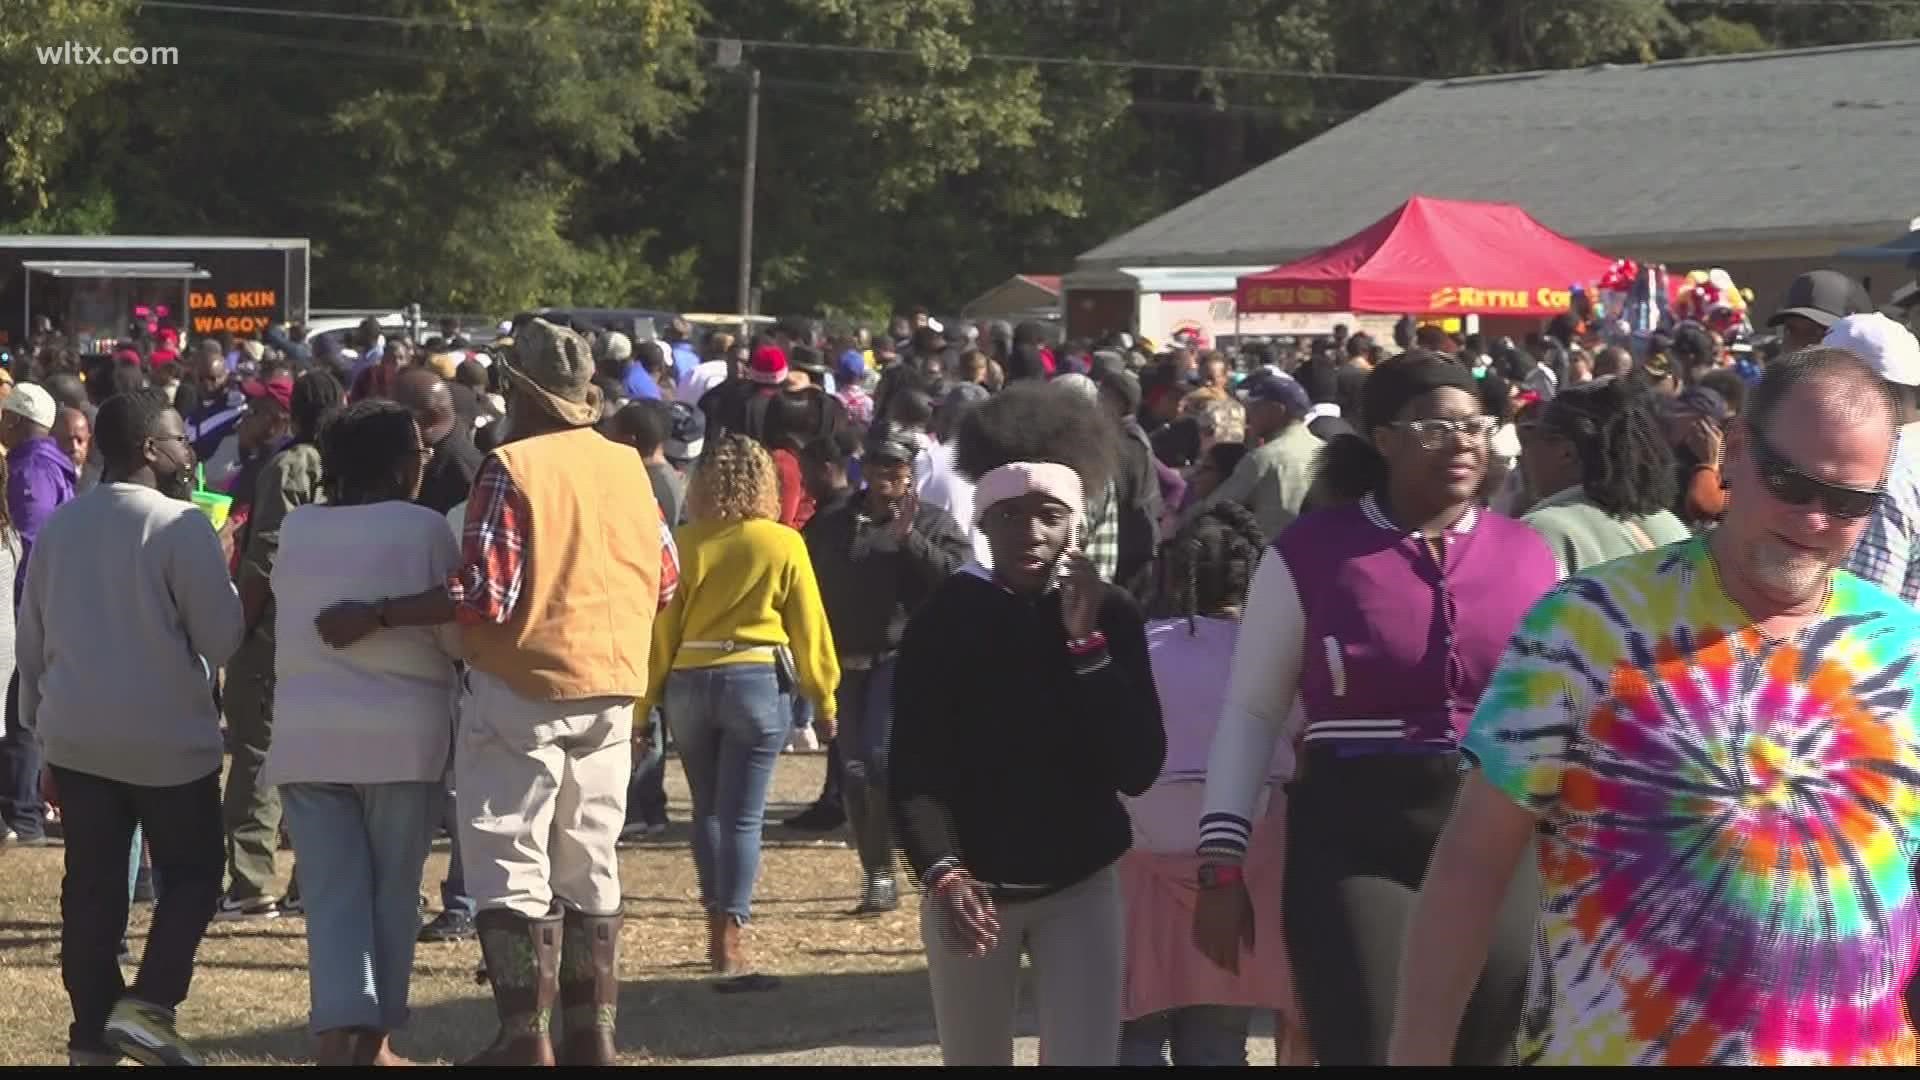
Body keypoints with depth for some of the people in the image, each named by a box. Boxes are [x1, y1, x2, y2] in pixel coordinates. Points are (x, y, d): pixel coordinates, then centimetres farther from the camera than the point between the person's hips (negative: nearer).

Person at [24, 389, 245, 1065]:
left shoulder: (58, 528, 7)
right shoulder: (180, 526, -13)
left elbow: (31, 636, 14)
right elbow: (220, 638, -10)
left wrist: (40, 717, 24)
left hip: (75, 736, 5)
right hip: (167, 737, -5)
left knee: (91, 885, 8)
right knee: (191, 874, 7)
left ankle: (91, 1037, 8)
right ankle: (148, 1004, -9)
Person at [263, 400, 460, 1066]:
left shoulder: (296, 530, 6)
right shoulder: (422, 528, -7)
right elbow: (458, 634, -4)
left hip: (306, 733, 3)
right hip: (401, 733, -3)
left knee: (332, 893, 2)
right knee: (392, 890, 9)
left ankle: (340, 1032, -13)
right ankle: (374, 1039, 13)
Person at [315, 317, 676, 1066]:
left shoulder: (512, 468, -14)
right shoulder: (628, 466, 5)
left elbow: (485, 595, -20)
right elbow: (663, 580, 10)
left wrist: (374, 618, -16)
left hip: (524, 688, -6)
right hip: (611, 689, 6)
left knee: (511, 866, -1)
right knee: (589, 866, 14)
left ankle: (526, 1038, -5)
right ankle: (592, 1035, 16)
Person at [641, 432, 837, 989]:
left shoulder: (682, 544, -2)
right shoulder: (783, 544, -5)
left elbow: (660, 628, 0)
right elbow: (808, 627, 1)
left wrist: (645, 701, 7)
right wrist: (824, 697, 11)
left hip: (689, 683, 2)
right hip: (758, 681, -2)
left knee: (707, 811, 18)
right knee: (742, 815, -2)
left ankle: (717, 928, 24)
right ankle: (728, 943, -7)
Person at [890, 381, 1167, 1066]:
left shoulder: (1111, 616, -2)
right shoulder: (945, 618, -6)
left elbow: (1140, 770, -8)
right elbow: (913, 768, -8)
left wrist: (1086, 643, -15)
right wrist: (940, 872, -25)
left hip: (1081, 885, 0)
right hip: (970, 886, 0)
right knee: (974, 1058, 10)